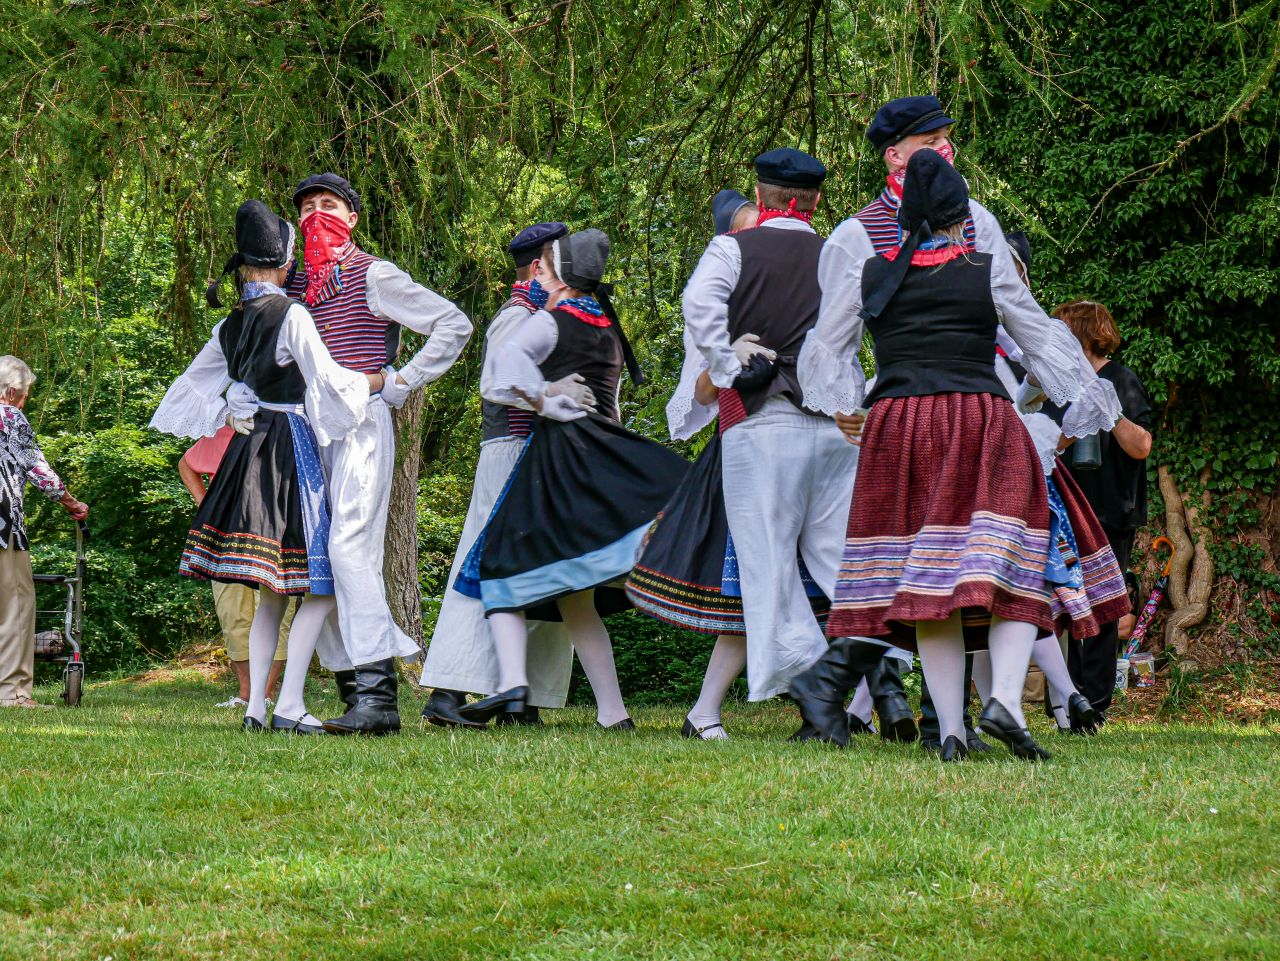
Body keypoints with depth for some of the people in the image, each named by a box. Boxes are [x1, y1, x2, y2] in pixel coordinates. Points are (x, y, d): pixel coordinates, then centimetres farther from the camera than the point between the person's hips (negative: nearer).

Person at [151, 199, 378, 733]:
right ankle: (289, 704, -13)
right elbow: (327, 378, -12)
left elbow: (194, 381, 23)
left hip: (248, 448, 8)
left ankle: (256, 705, 6)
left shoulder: (230, 326, 11)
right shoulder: (291, 315, -11)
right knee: (320, 586, -5)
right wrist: (377, 381, 3)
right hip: (290, 446, -8)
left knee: (272, 592, 12)